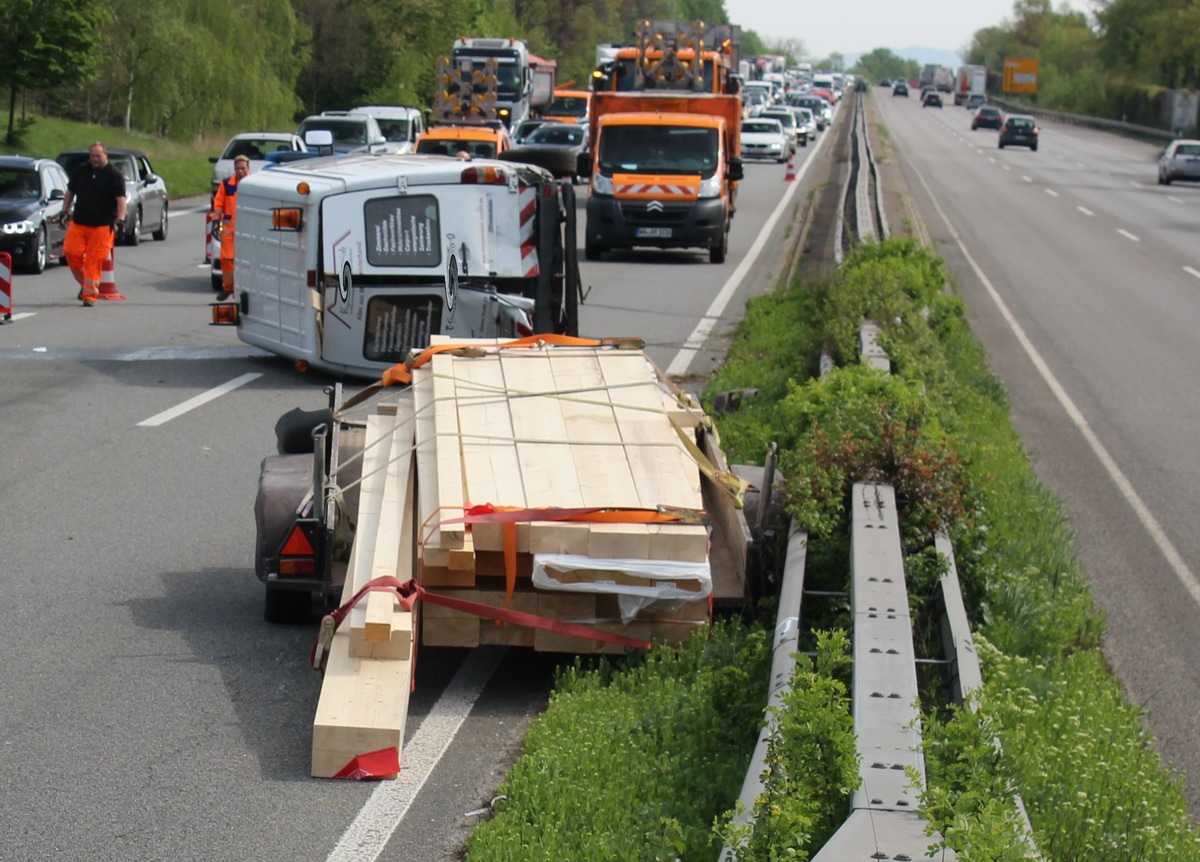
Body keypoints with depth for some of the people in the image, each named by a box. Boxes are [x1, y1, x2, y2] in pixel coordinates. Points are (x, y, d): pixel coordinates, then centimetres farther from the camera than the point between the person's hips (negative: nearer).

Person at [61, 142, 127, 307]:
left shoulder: (114, 175, -4)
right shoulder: (81, 171, 10)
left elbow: (121, 199, -11)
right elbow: (70, 192, 21)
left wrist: (120, 220, -23)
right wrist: (65, 211, 14)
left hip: (102, 225, -4)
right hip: (78, 222, 5)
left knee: (94, 259, -6)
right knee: (72, 252, -3)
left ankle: (90, 294, 1)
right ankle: (85, 283, 21)